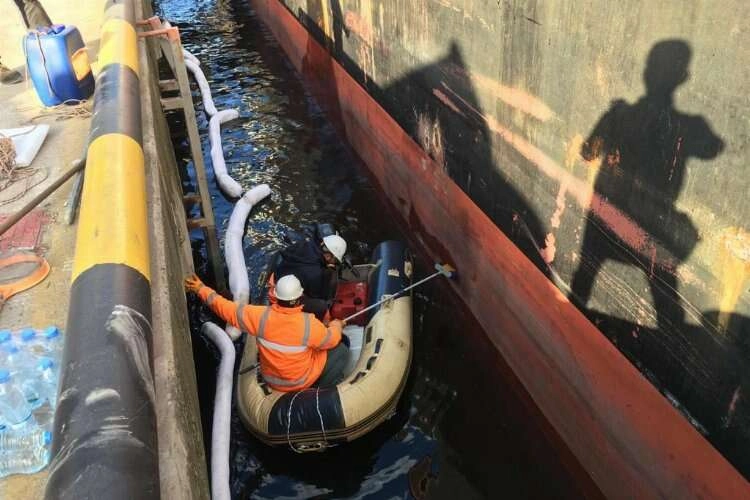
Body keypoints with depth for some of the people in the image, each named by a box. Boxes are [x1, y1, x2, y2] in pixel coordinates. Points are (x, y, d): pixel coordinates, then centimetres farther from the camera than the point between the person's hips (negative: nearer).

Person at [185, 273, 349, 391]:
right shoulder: (309, 323, -31)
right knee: (341, 350, 8)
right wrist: (336, 325, 12)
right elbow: (332, 340, -11)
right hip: (302, 381, -4)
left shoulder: (261, 316, -24)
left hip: (271, 379, 5)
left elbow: (226, 308, -14)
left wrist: (200, 289, -2)